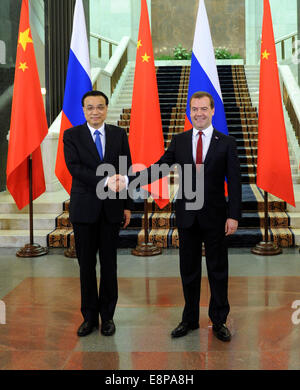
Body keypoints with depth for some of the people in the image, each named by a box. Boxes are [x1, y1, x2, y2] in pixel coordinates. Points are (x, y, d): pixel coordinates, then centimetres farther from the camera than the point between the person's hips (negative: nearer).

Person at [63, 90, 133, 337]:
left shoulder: (119, 134, 6)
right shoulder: (71, 135, 1)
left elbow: (126, 171, 6)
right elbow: (74, 168, -13)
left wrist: (127, 205, 2)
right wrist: (104, 181, -23)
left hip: (111, 208, 1)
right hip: (84, 208, -1)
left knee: (109, 265, 8)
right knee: (86, 265, 7)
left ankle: (107, 316, 21)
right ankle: (90, 316, 21)